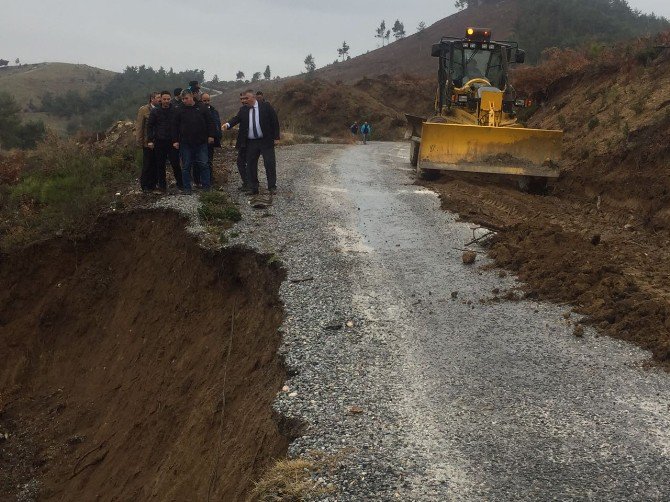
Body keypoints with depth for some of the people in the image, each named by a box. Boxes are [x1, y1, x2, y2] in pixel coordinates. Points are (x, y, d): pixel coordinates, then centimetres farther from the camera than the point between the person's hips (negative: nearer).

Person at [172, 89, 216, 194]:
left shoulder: (201, 108, 4)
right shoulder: (179, 110, 4)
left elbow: (210, 122, 7)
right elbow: (175, 126, 6)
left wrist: (211, 135, 0)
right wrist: (175, 141, 1)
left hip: (201, 142, 0)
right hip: (185, 144, 0)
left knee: (203, 165, 1)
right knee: (186, 166, 4)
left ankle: (206, 186, 9)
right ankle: (187, 188, 12)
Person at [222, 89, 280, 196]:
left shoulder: (266, 106, -2)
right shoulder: (243, 110, 7)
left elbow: (275, 121, -2)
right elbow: (236, 118, -8)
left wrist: (276, 137, -6)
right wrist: (228, 124, -29)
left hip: (266, 141, -3)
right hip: (251, 143, 3)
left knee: (270, 163, -3)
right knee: (251, 165, 4)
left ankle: (272, 187, 9)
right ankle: (254, 189, 13)